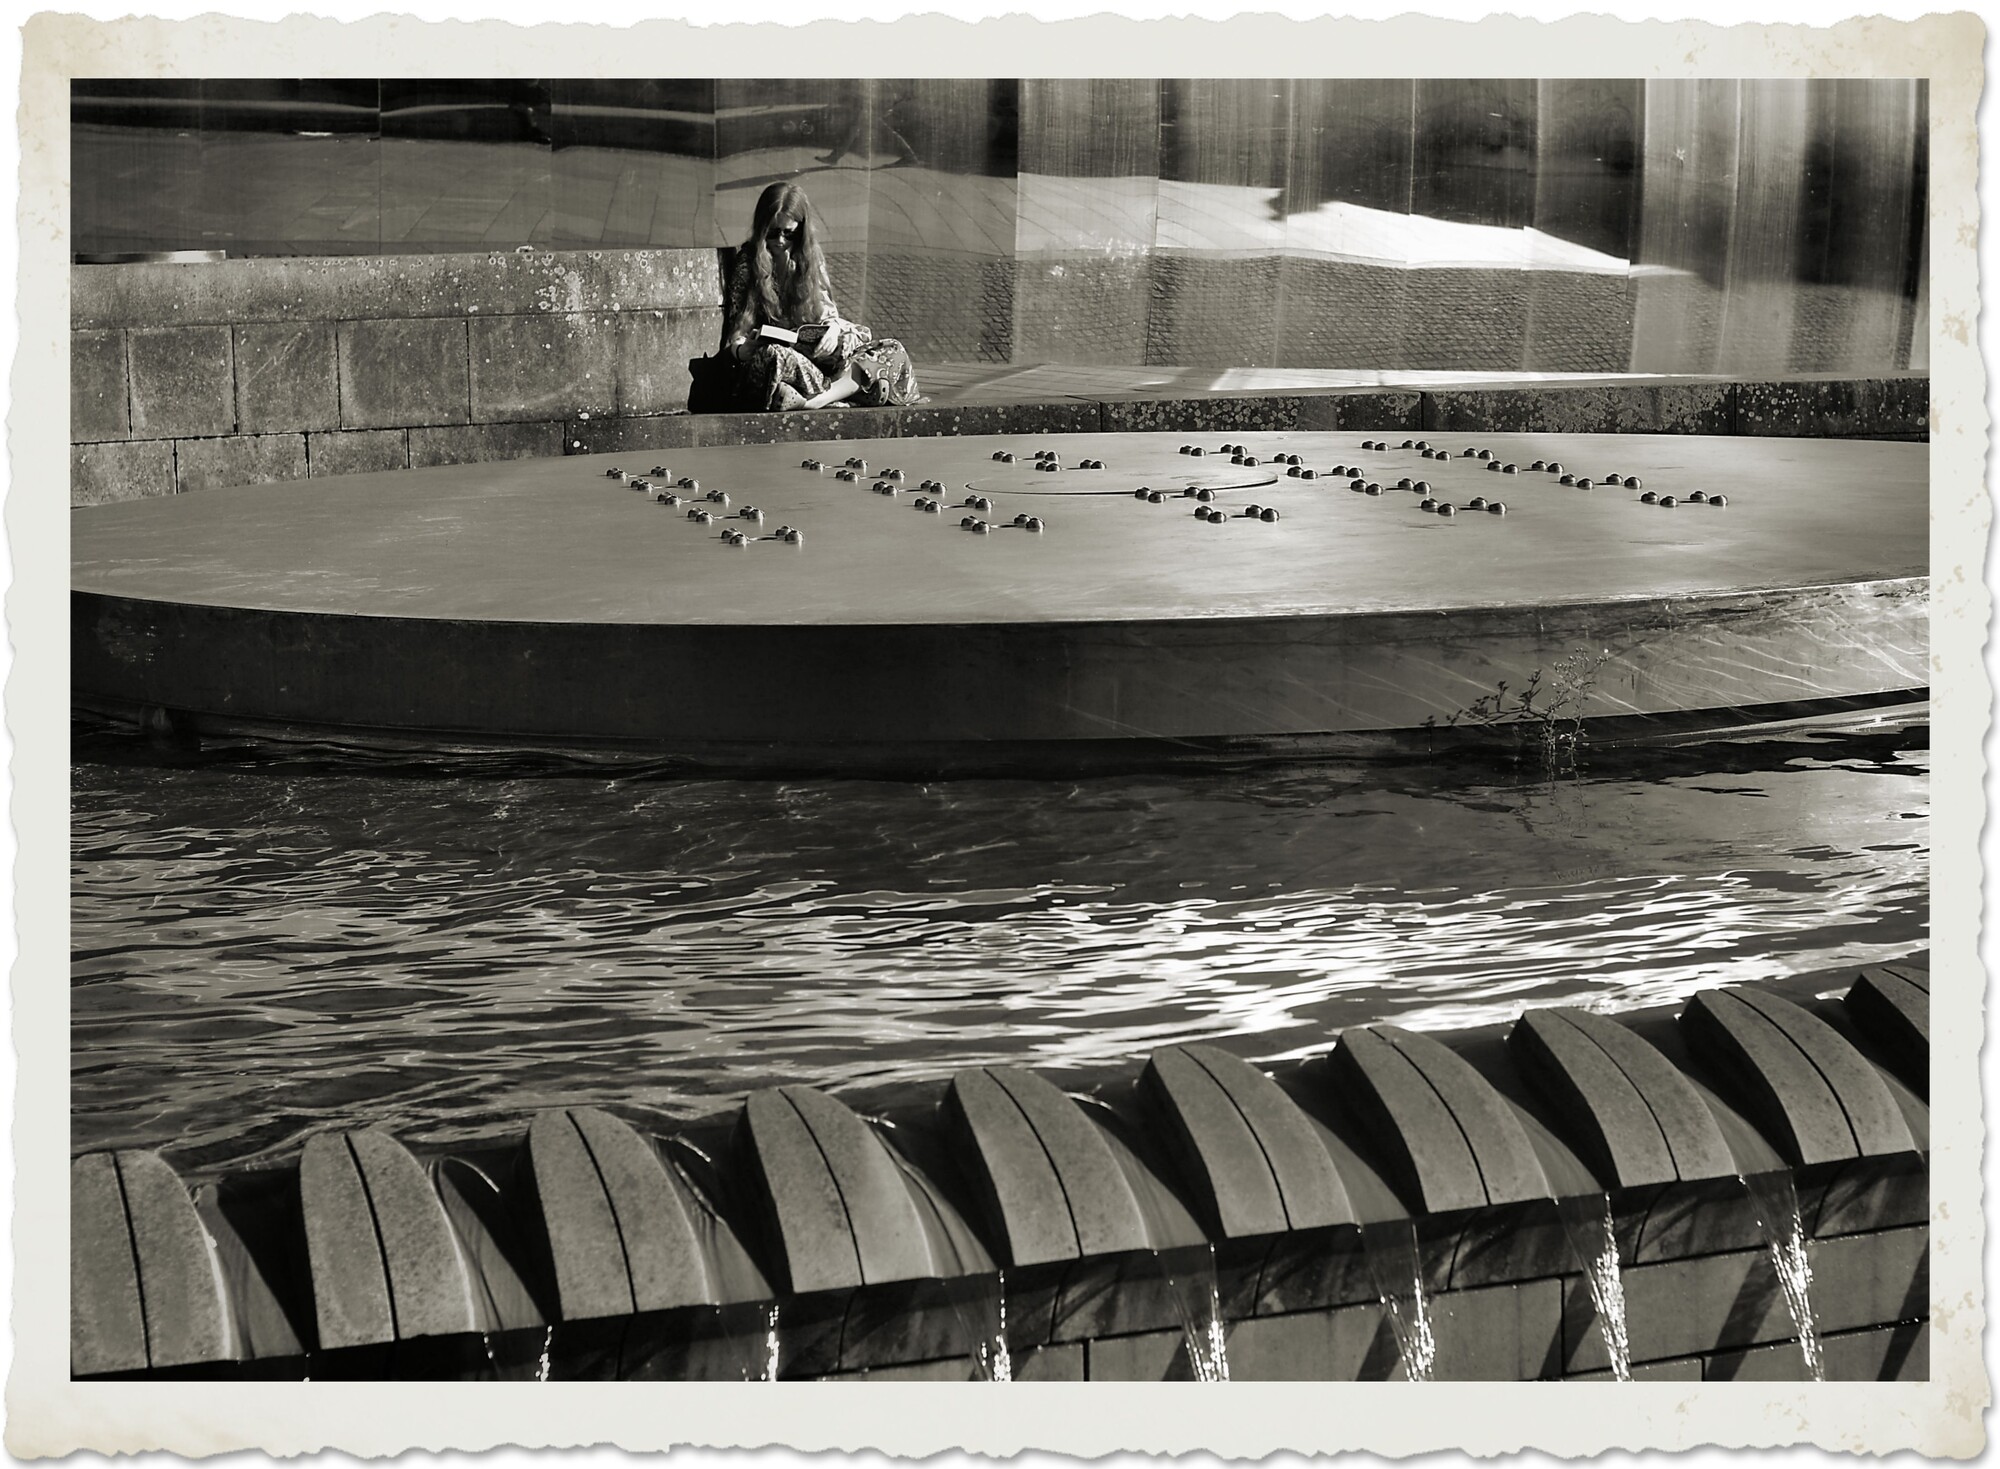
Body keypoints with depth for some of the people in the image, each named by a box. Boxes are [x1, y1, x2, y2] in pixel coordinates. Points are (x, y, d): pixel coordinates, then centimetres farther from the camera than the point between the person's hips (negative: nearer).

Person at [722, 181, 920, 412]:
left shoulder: (810, 258, 13)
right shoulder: (747, 263, 1)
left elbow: (826, 310, 11)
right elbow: (736, 332, -2)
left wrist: (833, 327, -14)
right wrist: (743, 348, -27)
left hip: (812, 353, 5)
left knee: (892, 352, -16)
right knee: (773, 357, -42)